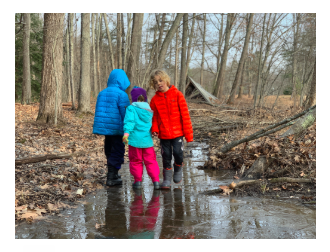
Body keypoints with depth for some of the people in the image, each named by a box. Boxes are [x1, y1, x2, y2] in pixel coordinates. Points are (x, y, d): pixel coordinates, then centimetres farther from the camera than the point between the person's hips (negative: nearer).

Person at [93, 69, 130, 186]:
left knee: (109, 151, 18)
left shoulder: (102, 93, 8)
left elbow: (98, 111, 12)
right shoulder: (121, 94, -12)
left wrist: (99, 127, 18)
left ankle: (113, 174, 30)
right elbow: (125, 112, -13)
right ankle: (111, 178, -1)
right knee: (117, 152, 2)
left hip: (105, 127, 7)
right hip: (117, 128, -6)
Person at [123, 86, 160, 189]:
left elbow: (129, 121, -19)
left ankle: (138, 181, 15)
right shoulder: (149, 110, 10)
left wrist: (126, 132, -28)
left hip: (135, 139, -4)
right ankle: (156, 181, 6)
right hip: (147, 140, 4)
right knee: (150, 161, 10)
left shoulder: (131, 108, -6)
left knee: (136, 161, 10)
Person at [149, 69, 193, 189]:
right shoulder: (155, 99, 4)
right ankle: (167, 179, 21)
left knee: (178, 153, -10)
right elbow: (154, 117, 11)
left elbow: (185, 114, -3)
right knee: (166, 156, 6)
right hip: (163, 134, 2)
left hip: (177, 132, -2)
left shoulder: (177, 94, -3)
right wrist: (154, 129, -8)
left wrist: (188, 133, -6)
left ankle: (178, 169, 21)